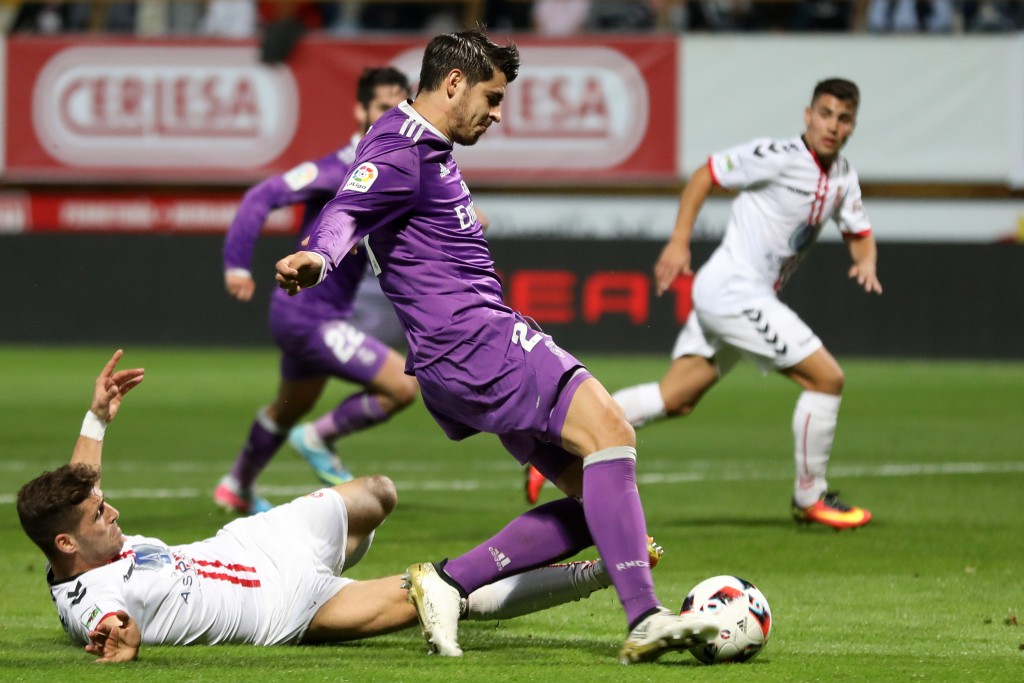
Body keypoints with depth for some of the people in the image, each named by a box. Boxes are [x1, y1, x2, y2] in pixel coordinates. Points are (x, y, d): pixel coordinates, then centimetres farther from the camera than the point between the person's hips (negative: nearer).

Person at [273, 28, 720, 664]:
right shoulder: (400, 150, -8)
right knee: (609, 429, -24)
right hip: (471, 341, -11)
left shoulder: (430, 151, 23)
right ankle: (645, 619, -35)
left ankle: (448, 582, 2)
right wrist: (318, 257, -47)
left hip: (486, 339, 11)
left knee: (598, 495, 3)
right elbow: (347, 209, -26)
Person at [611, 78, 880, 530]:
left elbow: (859, 232, 22)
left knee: (675, 400, 7)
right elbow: (706, 174, -7)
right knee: (827, 378, -7)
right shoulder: (778, 157, -14)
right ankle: (810, 497, 5)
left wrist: (865, 262, -1)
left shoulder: (843, 177, 11)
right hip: (735, 293, -9)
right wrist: (679, 242, -12)